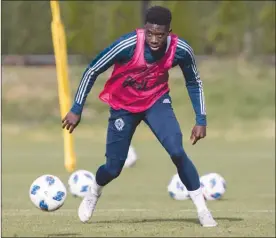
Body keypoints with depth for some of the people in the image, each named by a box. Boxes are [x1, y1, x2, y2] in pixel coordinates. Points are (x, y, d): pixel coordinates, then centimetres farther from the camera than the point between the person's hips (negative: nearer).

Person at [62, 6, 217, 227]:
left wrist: (201, 120, -6)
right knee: (114, 168, 1)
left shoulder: (181, 50, -23)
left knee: (177, 152, -22)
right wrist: (76, 110, -16)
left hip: (156, 101, 1)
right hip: (123, 105, -1)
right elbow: (92, 71, -18)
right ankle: (93, 194, 37)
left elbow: (194, 83, -1)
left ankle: (203, 210, -9)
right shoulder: (128, 45, -31)